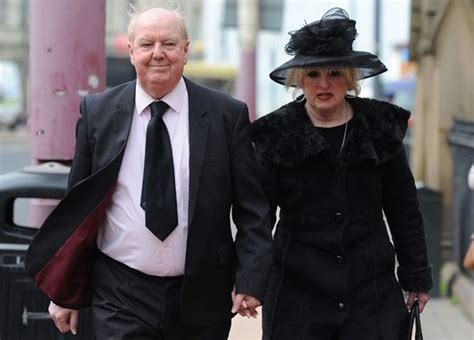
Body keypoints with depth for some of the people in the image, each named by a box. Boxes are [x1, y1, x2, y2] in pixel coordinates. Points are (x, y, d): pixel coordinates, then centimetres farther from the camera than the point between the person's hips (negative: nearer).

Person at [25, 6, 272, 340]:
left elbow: (252, 206, 1)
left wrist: (250, 278, -9)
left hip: (202, 297, 1)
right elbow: (78, 207, 6)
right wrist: (66, 293, 6)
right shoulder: (98, 112, 2)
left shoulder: (227, 114, -1)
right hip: (121, 299, 0)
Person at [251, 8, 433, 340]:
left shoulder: (381, 126, 3)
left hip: (373, 292, 1)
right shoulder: (278, 135, 0)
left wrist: (417, 278, 9)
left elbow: (404, 210, 8)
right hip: (298, 296, -1)